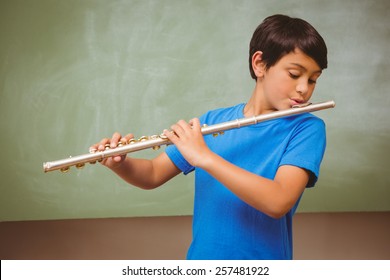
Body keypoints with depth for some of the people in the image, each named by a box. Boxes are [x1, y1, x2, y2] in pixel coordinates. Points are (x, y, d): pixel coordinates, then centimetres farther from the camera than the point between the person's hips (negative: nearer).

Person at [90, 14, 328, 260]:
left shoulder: (307, 129, -7)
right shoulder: (212, 121, 4)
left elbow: (278, 202, -21)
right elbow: (153, 175, 8)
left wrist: (205, 157, -26)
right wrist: (119, 163, -10)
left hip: (264, 257, -2)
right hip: (202, 256, 2)